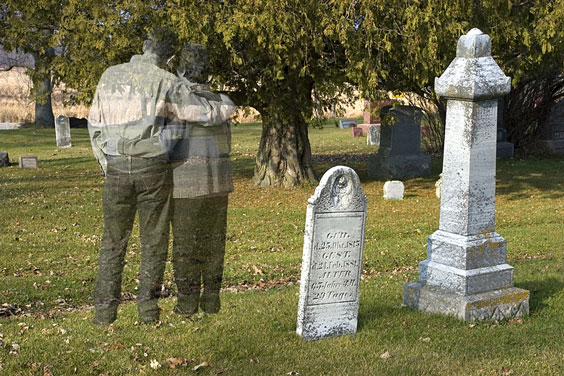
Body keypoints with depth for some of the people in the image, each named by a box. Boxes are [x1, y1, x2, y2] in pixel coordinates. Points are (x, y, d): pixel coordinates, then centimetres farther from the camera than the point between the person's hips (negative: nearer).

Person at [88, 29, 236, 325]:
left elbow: (95, 123, 10)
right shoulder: (165, 81, -5)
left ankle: (105, 307, 9)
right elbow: (207, 113, -2)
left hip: (117, 168, 3)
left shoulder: (110, 75, 7)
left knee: (114, 240, 11)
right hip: (153, 168, -3)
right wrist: (228, 108, 19)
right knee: (154, 239, 10)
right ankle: (147, 304, 12)